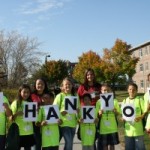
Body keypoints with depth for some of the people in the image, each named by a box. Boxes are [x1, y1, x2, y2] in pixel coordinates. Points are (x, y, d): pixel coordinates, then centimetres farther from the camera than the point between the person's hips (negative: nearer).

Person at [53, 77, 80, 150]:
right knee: (69, 143, -13)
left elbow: (78, 108, 17)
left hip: (73, 123, 5)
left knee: (69, 143, 11)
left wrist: (77, 110, -6)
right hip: (64, 123, -4)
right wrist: (60, 112, -23)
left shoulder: (75, 96, 10)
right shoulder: (60, 96, -2)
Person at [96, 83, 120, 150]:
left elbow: (117, 114, 5)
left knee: (112, 145, 9)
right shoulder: (99, 102, -2)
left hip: (113, 127, 1)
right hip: (103, 128, -1)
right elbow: (98, 115, -1)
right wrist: (100, 113, -22)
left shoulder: (114, 101, 1)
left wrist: (115, 111, -15)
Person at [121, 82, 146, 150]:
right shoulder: (125, 101, 9)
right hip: (128, 129, 3)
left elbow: (145, 111, -3)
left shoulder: (140, 99, -1)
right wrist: (123, 118, -6)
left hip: (138, 129, -3)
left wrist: (140, 117, -21)